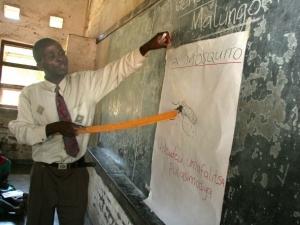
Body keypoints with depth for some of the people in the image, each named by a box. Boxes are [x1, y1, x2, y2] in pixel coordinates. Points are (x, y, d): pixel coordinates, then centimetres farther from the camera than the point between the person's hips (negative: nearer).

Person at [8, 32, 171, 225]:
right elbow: (20, 131, -9)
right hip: (44, 173, 0)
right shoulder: (30, 94, -3)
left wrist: (148, 47, -23)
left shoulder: (86, 83, -2)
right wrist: (53, 128, -25)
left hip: (76, 173, 1)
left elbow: (118, 70, -11)